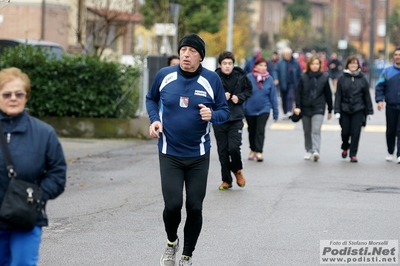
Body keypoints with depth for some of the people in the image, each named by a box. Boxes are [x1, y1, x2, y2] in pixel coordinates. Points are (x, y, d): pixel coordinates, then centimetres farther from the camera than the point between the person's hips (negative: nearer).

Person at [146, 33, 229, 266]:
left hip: (198, 155, 0)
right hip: (170, 154, 0)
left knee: (195, 207, 4)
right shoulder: (164, 75, -5)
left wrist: (212, 115, -21)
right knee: (173, 205, -10)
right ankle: (172, 243, 22)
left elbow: (225, 111, 1)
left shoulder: (212, 79, -7)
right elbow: (151, 99, 13)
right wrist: (154, 119, -5)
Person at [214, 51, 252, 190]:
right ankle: (226, 180, 20)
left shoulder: (240, 77, -3)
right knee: (222, 150, 6)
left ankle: (237, 170, 18)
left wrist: (239, 97, -6)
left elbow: (248, 90, 12)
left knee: (234, 147, -12)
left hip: (236, 118, 0)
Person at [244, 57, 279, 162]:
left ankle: (259, 152, -7)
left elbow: (273, 96, 0)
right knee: (252, 131, 15)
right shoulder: (249, 78, -12)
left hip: (264, 109, 0)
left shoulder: (269, 79, -5)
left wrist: (275, 111, 2)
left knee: (260, 130, -11)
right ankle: (253, 150, 34)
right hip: (250, 109, 0)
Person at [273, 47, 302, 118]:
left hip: (292, 84, -2)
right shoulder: (280, 62, 2)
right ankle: (285, 113, 18)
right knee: (284, 99, 7)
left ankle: (289, 111, -21)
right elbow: (275, 71, -1)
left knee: (290, 97, -16)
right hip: (283, 84, 2)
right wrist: (276, 79, -18)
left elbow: (299, 73, 7)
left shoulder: (295, 63, 2)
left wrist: (299, 83, 5)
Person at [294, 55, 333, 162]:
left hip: (318, 109, -2)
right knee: (307, 132, 10)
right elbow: (298, 92, -1)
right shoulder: (303, 77, 0)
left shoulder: (324, 77, 1)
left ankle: (316, 151, -24)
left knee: (316, 130, -16)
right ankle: (309, 151, 22)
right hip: (305, 108, 2)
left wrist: (330, 110, 8)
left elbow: (328, 94, 6)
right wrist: (297, 106, -12)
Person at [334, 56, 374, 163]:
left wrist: (369, 111, 5)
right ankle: (345, 148, 34)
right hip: (345, 110, 0)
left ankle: (353, 154, 3)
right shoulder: (342, 79, 1)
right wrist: (337, 111, -6)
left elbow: (367, 96, 5)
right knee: (345, 132, 6)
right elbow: (338, 96, 0)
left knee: (355, 133, -4)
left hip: (358, 110, 0)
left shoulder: (362, 79, 3)